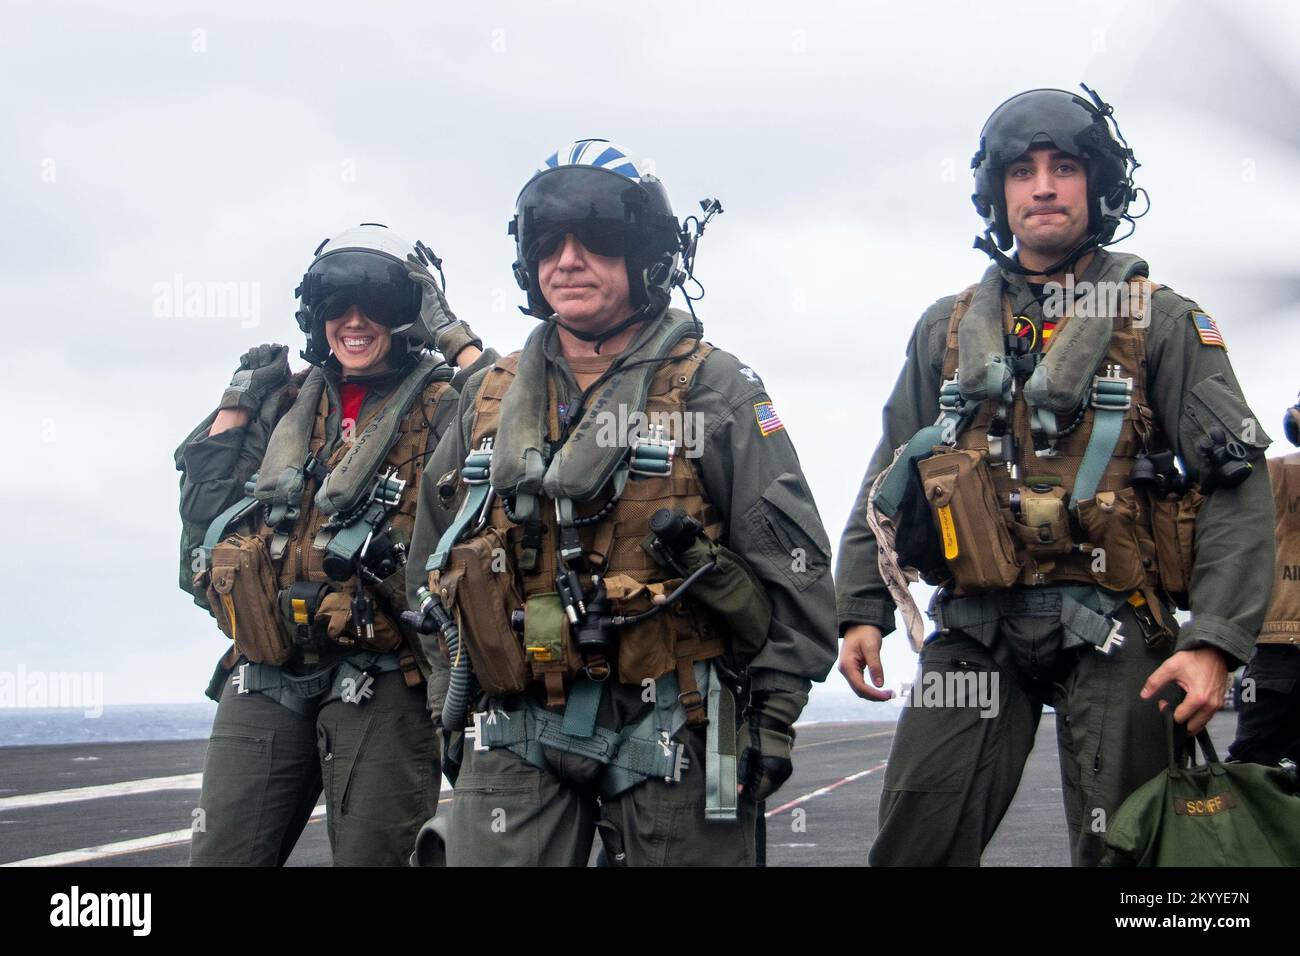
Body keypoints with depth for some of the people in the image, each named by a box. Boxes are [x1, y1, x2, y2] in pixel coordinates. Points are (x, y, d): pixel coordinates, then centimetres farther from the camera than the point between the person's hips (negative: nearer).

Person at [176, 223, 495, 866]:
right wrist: (237, 398, 13)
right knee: (221, 856, 3)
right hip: (264, 679, 4)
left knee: (371, 855, -1)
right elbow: (205, 503, 17)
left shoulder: (441, 408, 5)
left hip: (380, 687, -4)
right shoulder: (288, 404, 18)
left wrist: (458, 341, -8)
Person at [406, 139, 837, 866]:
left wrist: (775, 717, -7)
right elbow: (436, 556, 23)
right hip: (515, 736, 3)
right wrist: (447, 701, 19)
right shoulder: (489, 399, 12)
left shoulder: (713, 391, -1)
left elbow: (791, 565, -3)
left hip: (673, 733, -3)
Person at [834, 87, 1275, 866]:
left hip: (1110, 629, -2)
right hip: (976, 630, 3)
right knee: (916, 843, -4)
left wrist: (1214, 640, -15)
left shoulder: (1158, 320, 4)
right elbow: (888, 481, 18)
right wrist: (862, 610, 7)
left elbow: (1236, 484, -4)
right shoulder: (948, 330, 15)